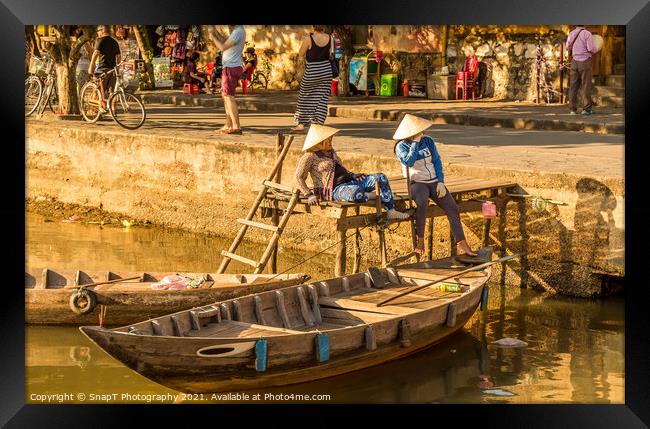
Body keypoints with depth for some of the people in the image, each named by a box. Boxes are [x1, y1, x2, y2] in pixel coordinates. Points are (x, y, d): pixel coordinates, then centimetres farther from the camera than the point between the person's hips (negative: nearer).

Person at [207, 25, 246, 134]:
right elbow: (225, 42, 20)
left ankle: (236, 127, -18)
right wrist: (215, 31, 16)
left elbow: (222, 47, -19)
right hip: (232, 67, 11)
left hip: (231, 68, -11)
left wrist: (212, 35, -8)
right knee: (226, 96, 17)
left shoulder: (237, 32, -17)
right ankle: (228, 125, 21)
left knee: (229, 96, -13)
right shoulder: (238, 31, 14)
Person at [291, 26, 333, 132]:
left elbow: (301, 54, -7)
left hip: (312, 71, -4)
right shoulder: (328, 37, -4)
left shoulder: (309, 39, -18)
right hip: (326, 69, 4)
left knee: (305, 97, 12)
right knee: (322, 98, 8)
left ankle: (301, 124, 13)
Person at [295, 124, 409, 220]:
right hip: (335, 189, -9)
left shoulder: (330, 152, 21)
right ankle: (367, 196, -9)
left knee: (381, 177, -8)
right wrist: (309, 195, -15)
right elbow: (299, 177, -8)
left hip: (349, 181, 9)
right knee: (356, 192, -44)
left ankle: (391, 210, -14)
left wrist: (352, 175, 13)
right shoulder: (310, 157, -5)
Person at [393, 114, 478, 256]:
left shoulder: (428, 141, 4)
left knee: (452, 208, -14)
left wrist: (441, 182, -6)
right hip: (417, 183, -4)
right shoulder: (401, 147, -6)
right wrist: (415, 142, -20)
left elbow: (437, 161, 5)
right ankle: (420, 240, -26)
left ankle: (462, 245, -12)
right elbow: (409, 162, -24)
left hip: (434, 181, 4)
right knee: (422, 203, -37)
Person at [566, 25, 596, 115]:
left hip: (575, 61, 4)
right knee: (586, 86, 0)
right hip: (585, 62, -4)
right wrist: (594, 50, 6)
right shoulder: (587, 34, -13)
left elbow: (568, 48, 12)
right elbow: (591, 49, -17)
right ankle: (586, 109, -2)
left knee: (573, 86, 5)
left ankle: (573, 109, 3)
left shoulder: (571, 33, 3)